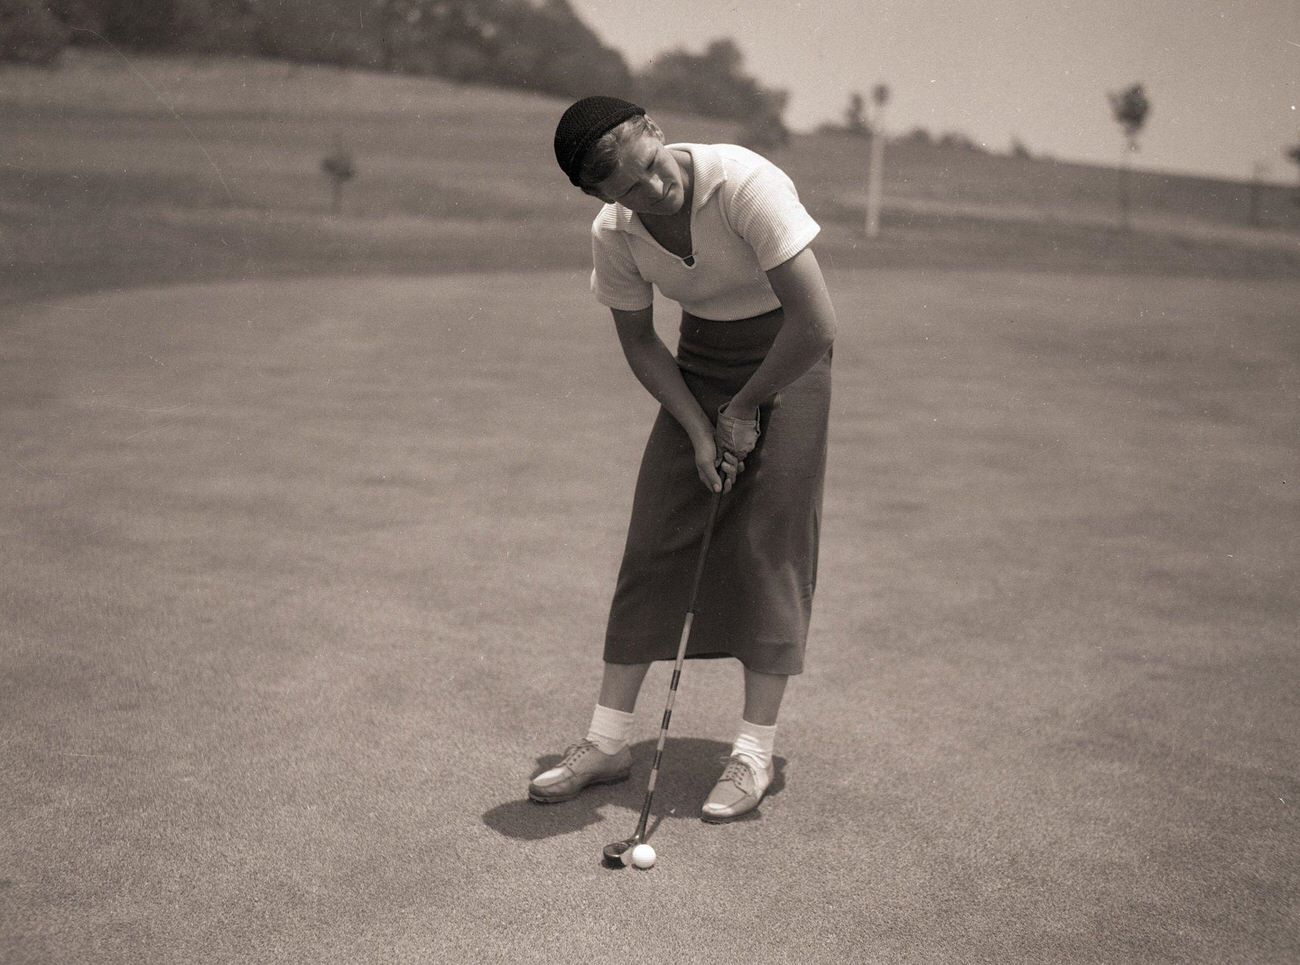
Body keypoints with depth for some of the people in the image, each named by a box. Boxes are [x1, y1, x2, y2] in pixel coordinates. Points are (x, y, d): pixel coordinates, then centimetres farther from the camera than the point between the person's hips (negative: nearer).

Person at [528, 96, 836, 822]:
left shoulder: (746, 184, -30)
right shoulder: (614, 235, -14)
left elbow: (818, 322, -30)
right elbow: (639, 342, 1)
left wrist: (745, 409, -18)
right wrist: (699, 430, -10)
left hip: (787, 356, -4)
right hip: (699, 359, 4)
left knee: (769, 546, -9)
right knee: (655, 540, -1)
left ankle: (755, 754, 2)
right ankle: (609, 742, 8)